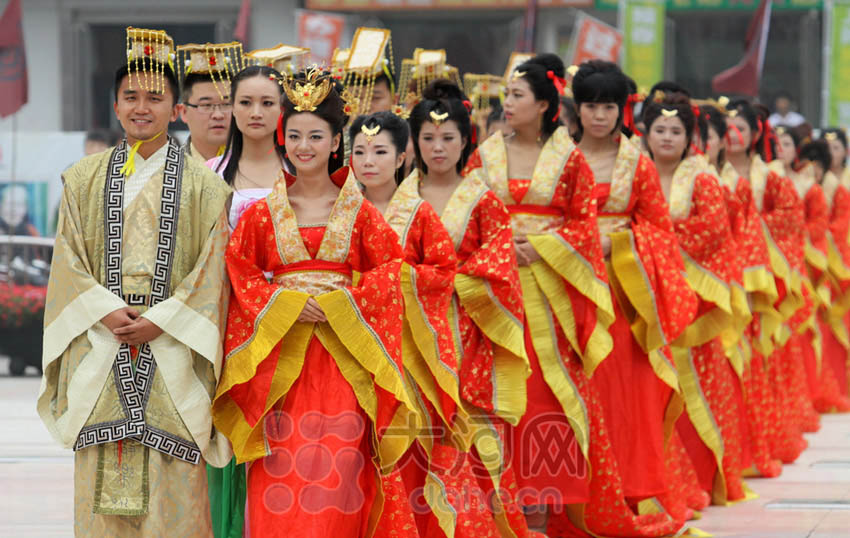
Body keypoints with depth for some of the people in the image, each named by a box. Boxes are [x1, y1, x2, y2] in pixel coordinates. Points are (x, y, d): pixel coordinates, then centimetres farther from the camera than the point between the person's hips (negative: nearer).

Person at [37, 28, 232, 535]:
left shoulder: (203, 183, 4)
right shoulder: (85, 178, 12)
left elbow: (212, 266, -1)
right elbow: (69, 261, 7)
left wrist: (160, 321, -11)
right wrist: (108, 311, -9)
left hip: (173, 349, -2)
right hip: (100, 343, 2)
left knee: (172, 477, -7)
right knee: (102, 476, -1)